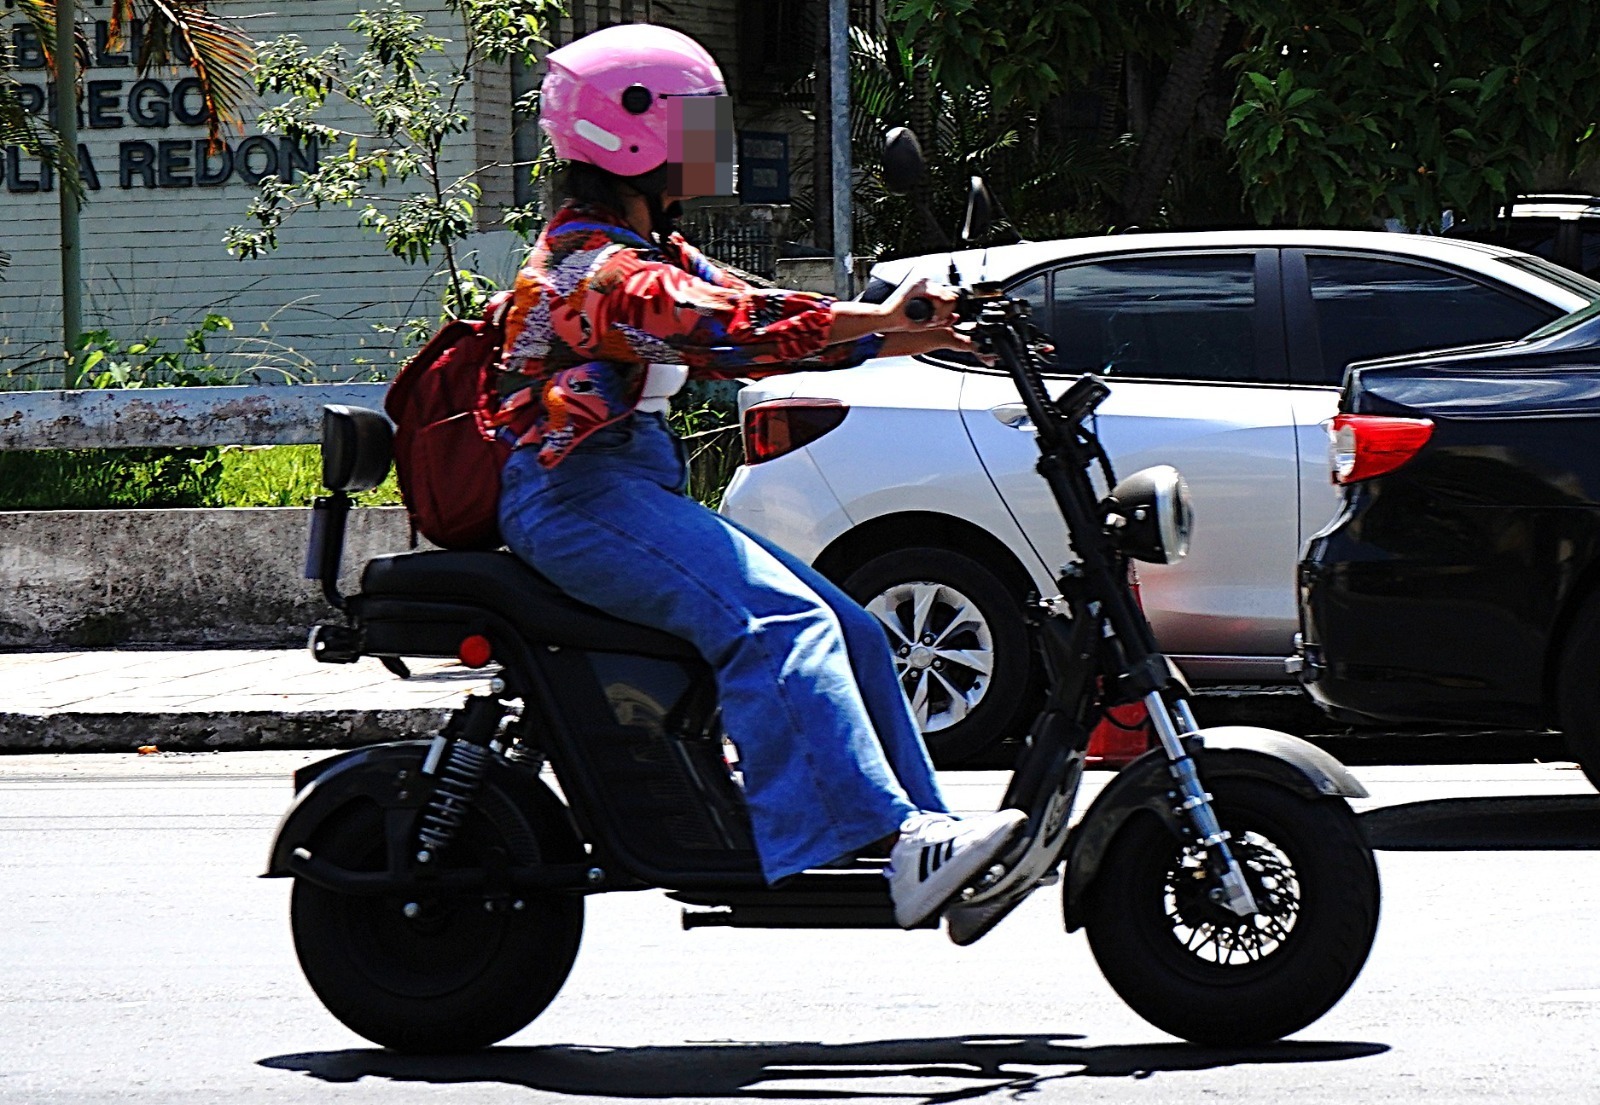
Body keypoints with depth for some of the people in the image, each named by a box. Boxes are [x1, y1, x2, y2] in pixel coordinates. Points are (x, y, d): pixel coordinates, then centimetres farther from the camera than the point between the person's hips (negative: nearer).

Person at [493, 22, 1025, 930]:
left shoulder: (653, 256, 21)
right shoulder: (591, 268, -13)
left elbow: (765, 323, 15)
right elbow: (722, 327, -27)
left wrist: (917, 337, 4)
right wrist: (877, 319, -30)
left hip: (642, 495, 11)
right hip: (578, 501, -11)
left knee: (849, 631, 4)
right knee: (775, 621, -29)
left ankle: (926, 834, 4)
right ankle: (890, 840, -40)